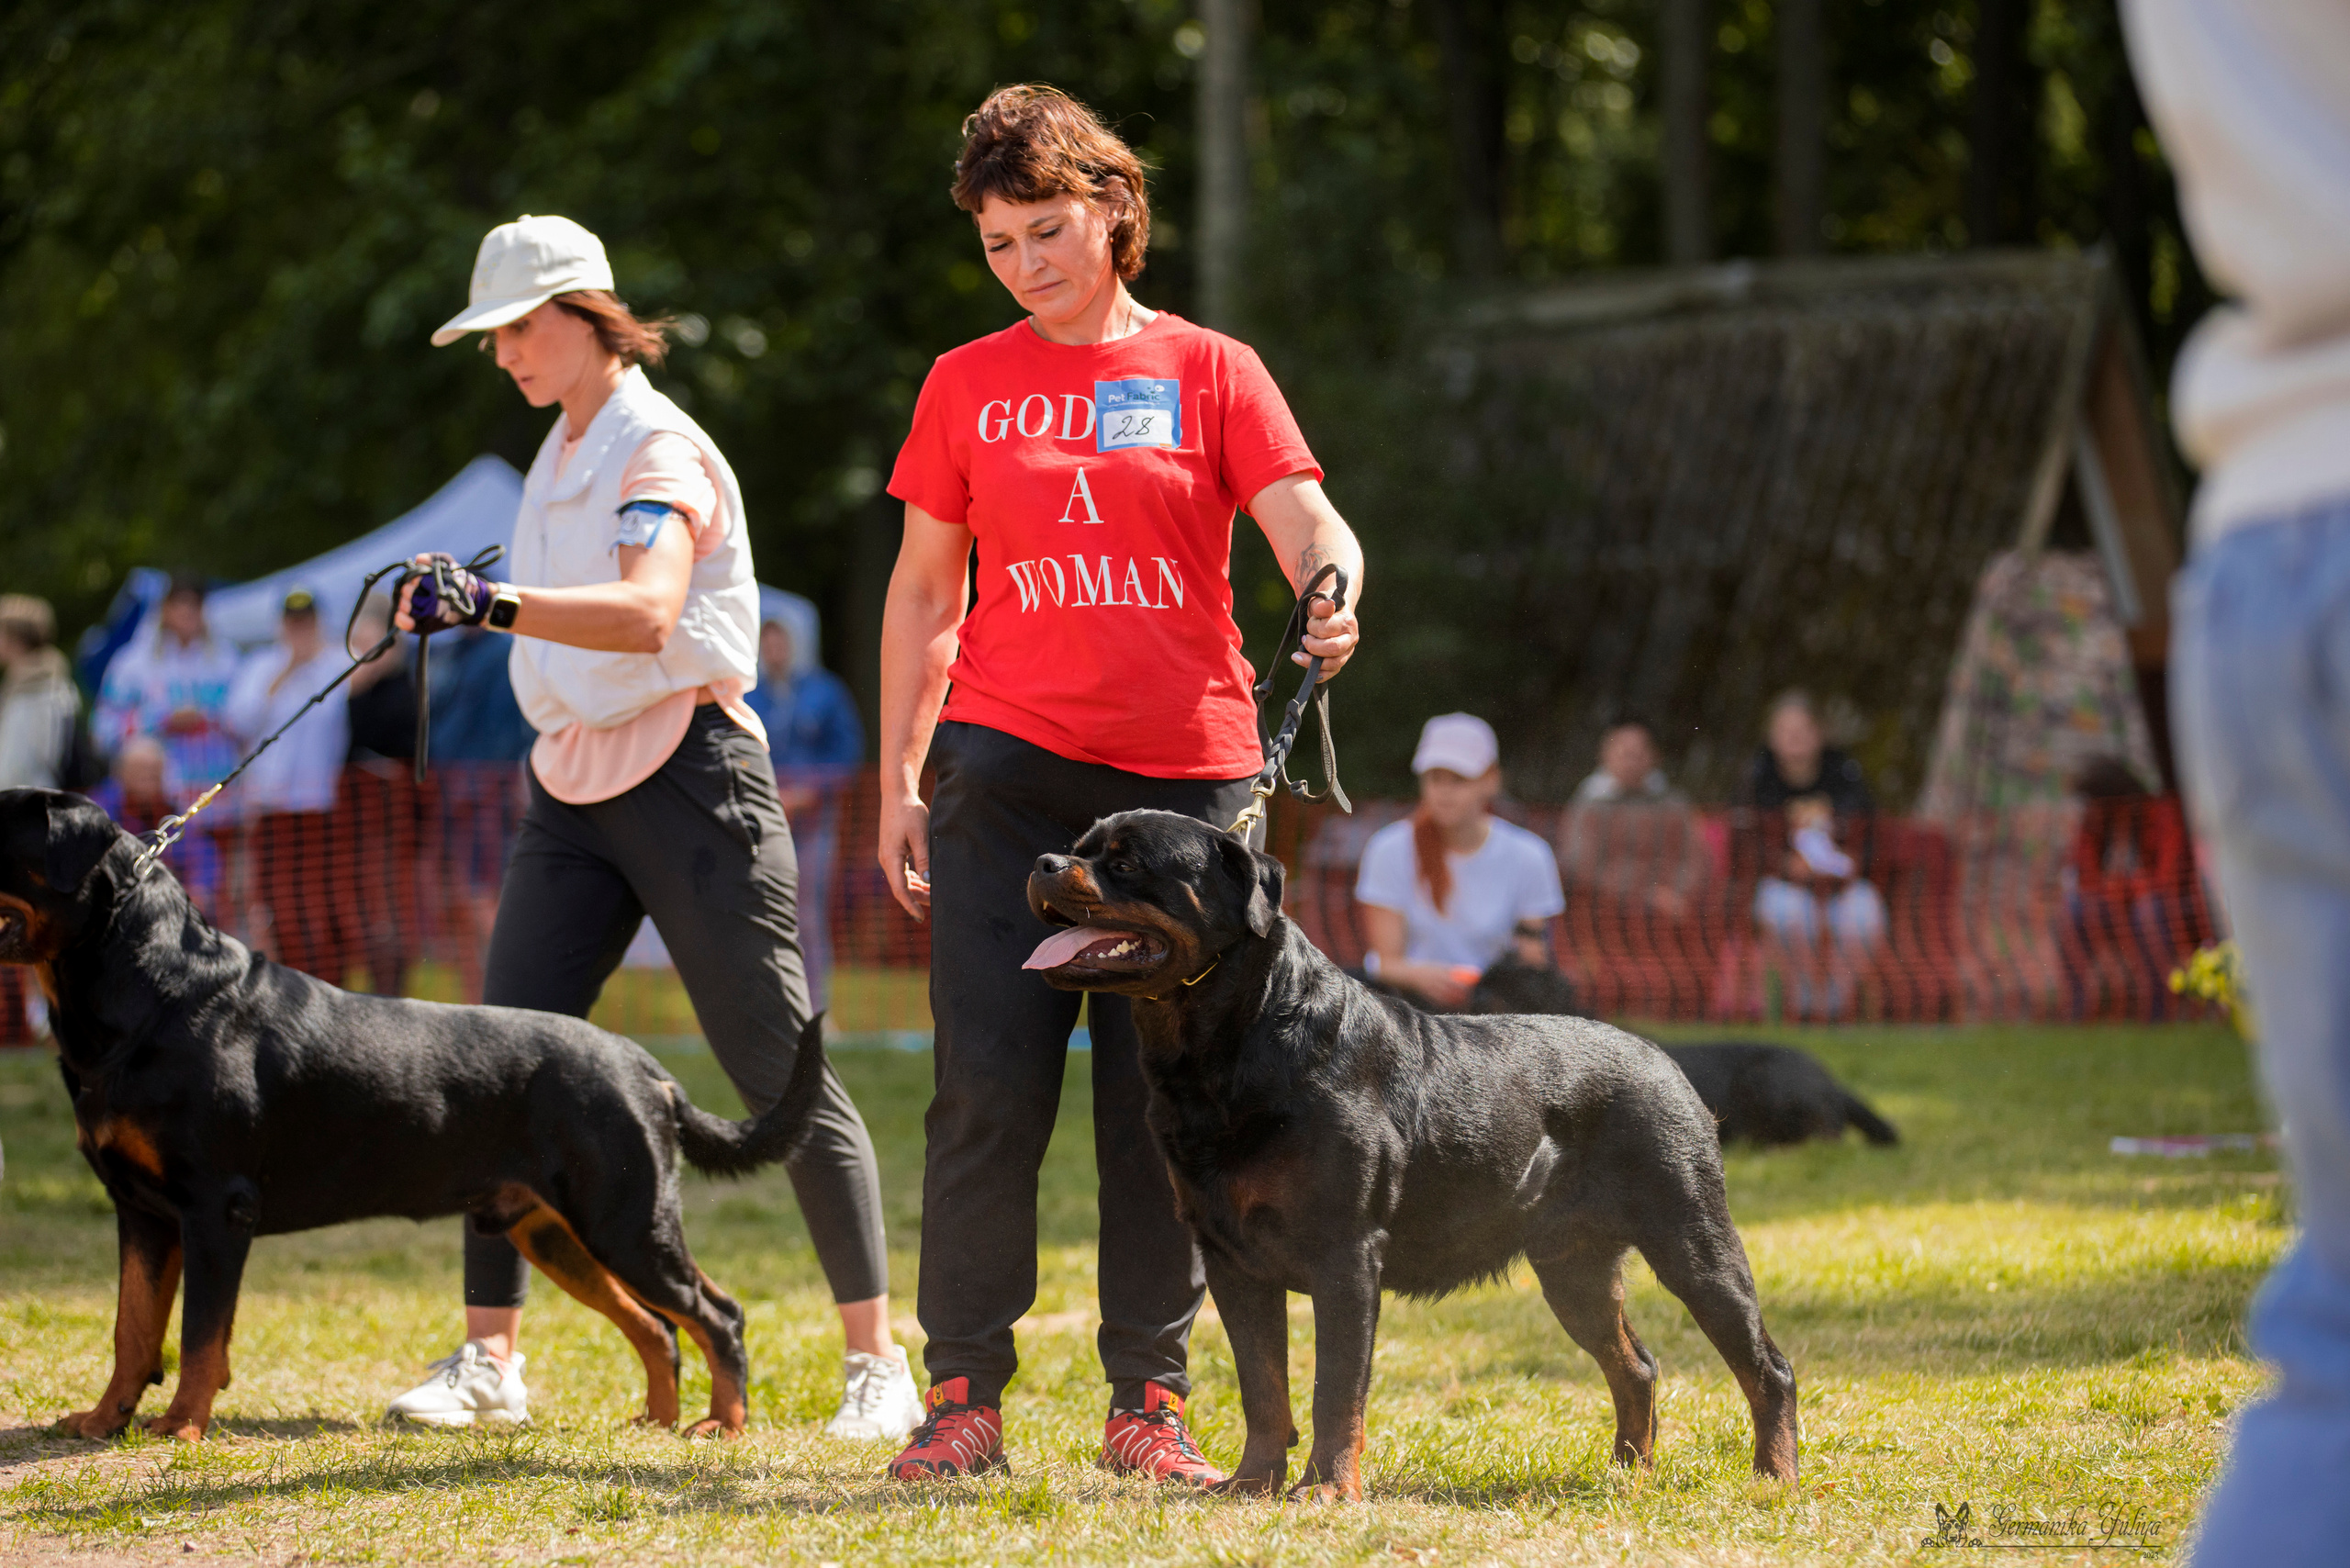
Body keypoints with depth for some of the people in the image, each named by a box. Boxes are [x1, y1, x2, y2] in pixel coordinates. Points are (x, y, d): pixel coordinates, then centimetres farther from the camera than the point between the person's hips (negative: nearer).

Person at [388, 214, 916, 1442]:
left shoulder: (659, 448, -11)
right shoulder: (560, 451, 15)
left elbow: (647, 614, -29)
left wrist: (496, 603, -42)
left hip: (686, 777, -8)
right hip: (572, 789, 8)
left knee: (782, 1074, -6)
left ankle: (875, 1357, -1)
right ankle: (488, 1356, -1)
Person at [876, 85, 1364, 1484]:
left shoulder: (1210, 371, 7)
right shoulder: (967, 386, 11)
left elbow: (1307, 522, -4)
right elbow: (923, 593, 14)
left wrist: (1334, 588, -28)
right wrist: (899, 783, 8)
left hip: (1182, 771, 0)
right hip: (1010, 769, 1)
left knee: (1162, 1100, 1)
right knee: (988, 1089, -6)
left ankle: (1150, 1397, 8)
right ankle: (967, 1393, 0)